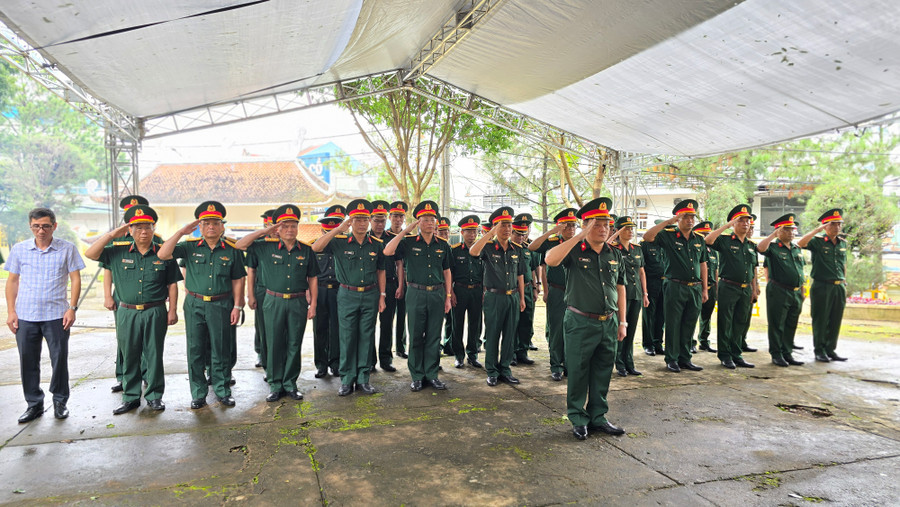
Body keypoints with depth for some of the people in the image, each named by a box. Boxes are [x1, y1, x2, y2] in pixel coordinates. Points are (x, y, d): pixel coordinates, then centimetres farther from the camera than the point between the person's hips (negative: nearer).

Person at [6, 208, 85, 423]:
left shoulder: (67, 249, 1)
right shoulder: (19, 249, 7)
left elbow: (75, 279, 1)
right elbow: (12, 281, 10)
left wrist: (72, 308, -7)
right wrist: (10, 312, 3)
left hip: (57, 315, -2)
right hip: (25, 316, 2)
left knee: (60, 359, 2)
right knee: (28, 361, 8)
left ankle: (60, 402, 18)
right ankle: (34, 404, 22)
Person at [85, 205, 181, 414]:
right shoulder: (118, 252, 6)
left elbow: (172, 284, 4)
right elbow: (90, 254, -2)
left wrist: (172, 310, 0)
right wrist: (111, 235, -6)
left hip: (155, 313, -2)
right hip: (127, 313, 2)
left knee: (154, 355, 5)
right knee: (129, 357, 10)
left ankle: (154, 396, 17)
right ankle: (131, 397, 22)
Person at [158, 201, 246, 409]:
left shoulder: (232, 250, 0)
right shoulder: (190, 247, 0)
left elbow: (237, 280, 3)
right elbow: (162, 255, -12)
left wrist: (237, 306, -1)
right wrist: (181, 232, -14)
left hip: (221, 306, -1)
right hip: (195, 305, 1)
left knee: (221, 351, 7)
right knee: (195, 351, 8)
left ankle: (222, 391, 22)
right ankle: (198, 394, 21)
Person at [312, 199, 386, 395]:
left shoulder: (377, 244, 4)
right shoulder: (340, 242, -3)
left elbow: (380, 271, 11)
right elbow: (316, 248, -18)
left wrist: (382, 296, 6)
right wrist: (338, 229, -21)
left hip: (370, 296, 2)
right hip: (347, 296, -2)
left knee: (366, 338, 7)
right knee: (347, 338, 3)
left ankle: (363, 379, 17)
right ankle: (347, 380, 14)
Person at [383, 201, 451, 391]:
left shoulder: (443, 245, 8)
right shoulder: (409, 242, -1)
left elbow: (446, 272, 12)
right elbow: (388, 251, -17)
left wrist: (448, 297, 7)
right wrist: (406, 230, -14)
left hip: (437, 295, 2)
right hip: (416, 294, -2)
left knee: (434, 336, 8)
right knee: (416, 336, 5)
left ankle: (432, 374, 18)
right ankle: (417, 376, 16)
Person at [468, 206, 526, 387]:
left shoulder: (517, 250, 9)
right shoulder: (489, 247, -4)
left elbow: (520, 276, 15)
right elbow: (473, 251, -27)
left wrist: (522, 298, 12)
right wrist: (492, 232, -27)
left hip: (513, 297, 4)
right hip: (494, 297, -4)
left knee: (509, 336, 9)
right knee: (492, 335, 3)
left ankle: (505, 369, 21)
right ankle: (492, 371, 14)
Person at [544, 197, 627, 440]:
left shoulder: (615, 255, 10)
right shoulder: (575, 251, -5)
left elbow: (620, 288, 16)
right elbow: (550, 260, -26)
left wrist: (622, 321, 12)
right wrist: (580, 236, -23)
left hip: (608, 324, 5)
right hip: (581, 323, -5)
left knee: (602, 374, 13)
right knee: (578, 373, 4)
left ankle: (598, 417, 27)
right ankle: (578, 419, 19)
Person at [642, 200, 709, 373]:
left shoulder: (699, 240, 14)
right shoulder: (668, 236, -2)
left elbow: (703, 264, 17)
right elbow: (647, 237, -18)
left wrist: (704, 289, 13)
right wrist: (668, 221, -19)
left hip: (695, 289, 5)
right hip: (676, 287, -5)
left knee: (689, 326, 10)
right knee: (673, 325, 2)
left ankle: (685, 358, 20)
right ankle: (672, 359, 12)